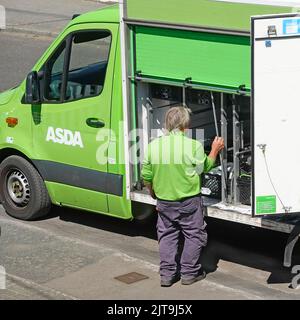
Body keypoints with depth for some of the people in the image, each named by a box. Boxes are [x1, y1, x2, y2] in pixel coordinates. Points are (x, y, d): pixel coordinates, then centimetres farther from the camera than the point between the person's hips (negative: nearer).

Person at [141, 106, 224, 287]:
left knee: (167, 235, 16)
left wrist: (153, 192, 21)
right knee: (194, 235, 12)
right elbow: (204, 167, 0)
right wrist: (215, 150, 15)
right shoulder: (194, 146, -16)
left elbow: (146, 175, 2)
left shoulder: (153, 145, -5)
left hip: (164, 200, 4)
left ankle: (167, 274, 16)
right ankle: (189, 272, 16)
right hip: (189, 200, -4)